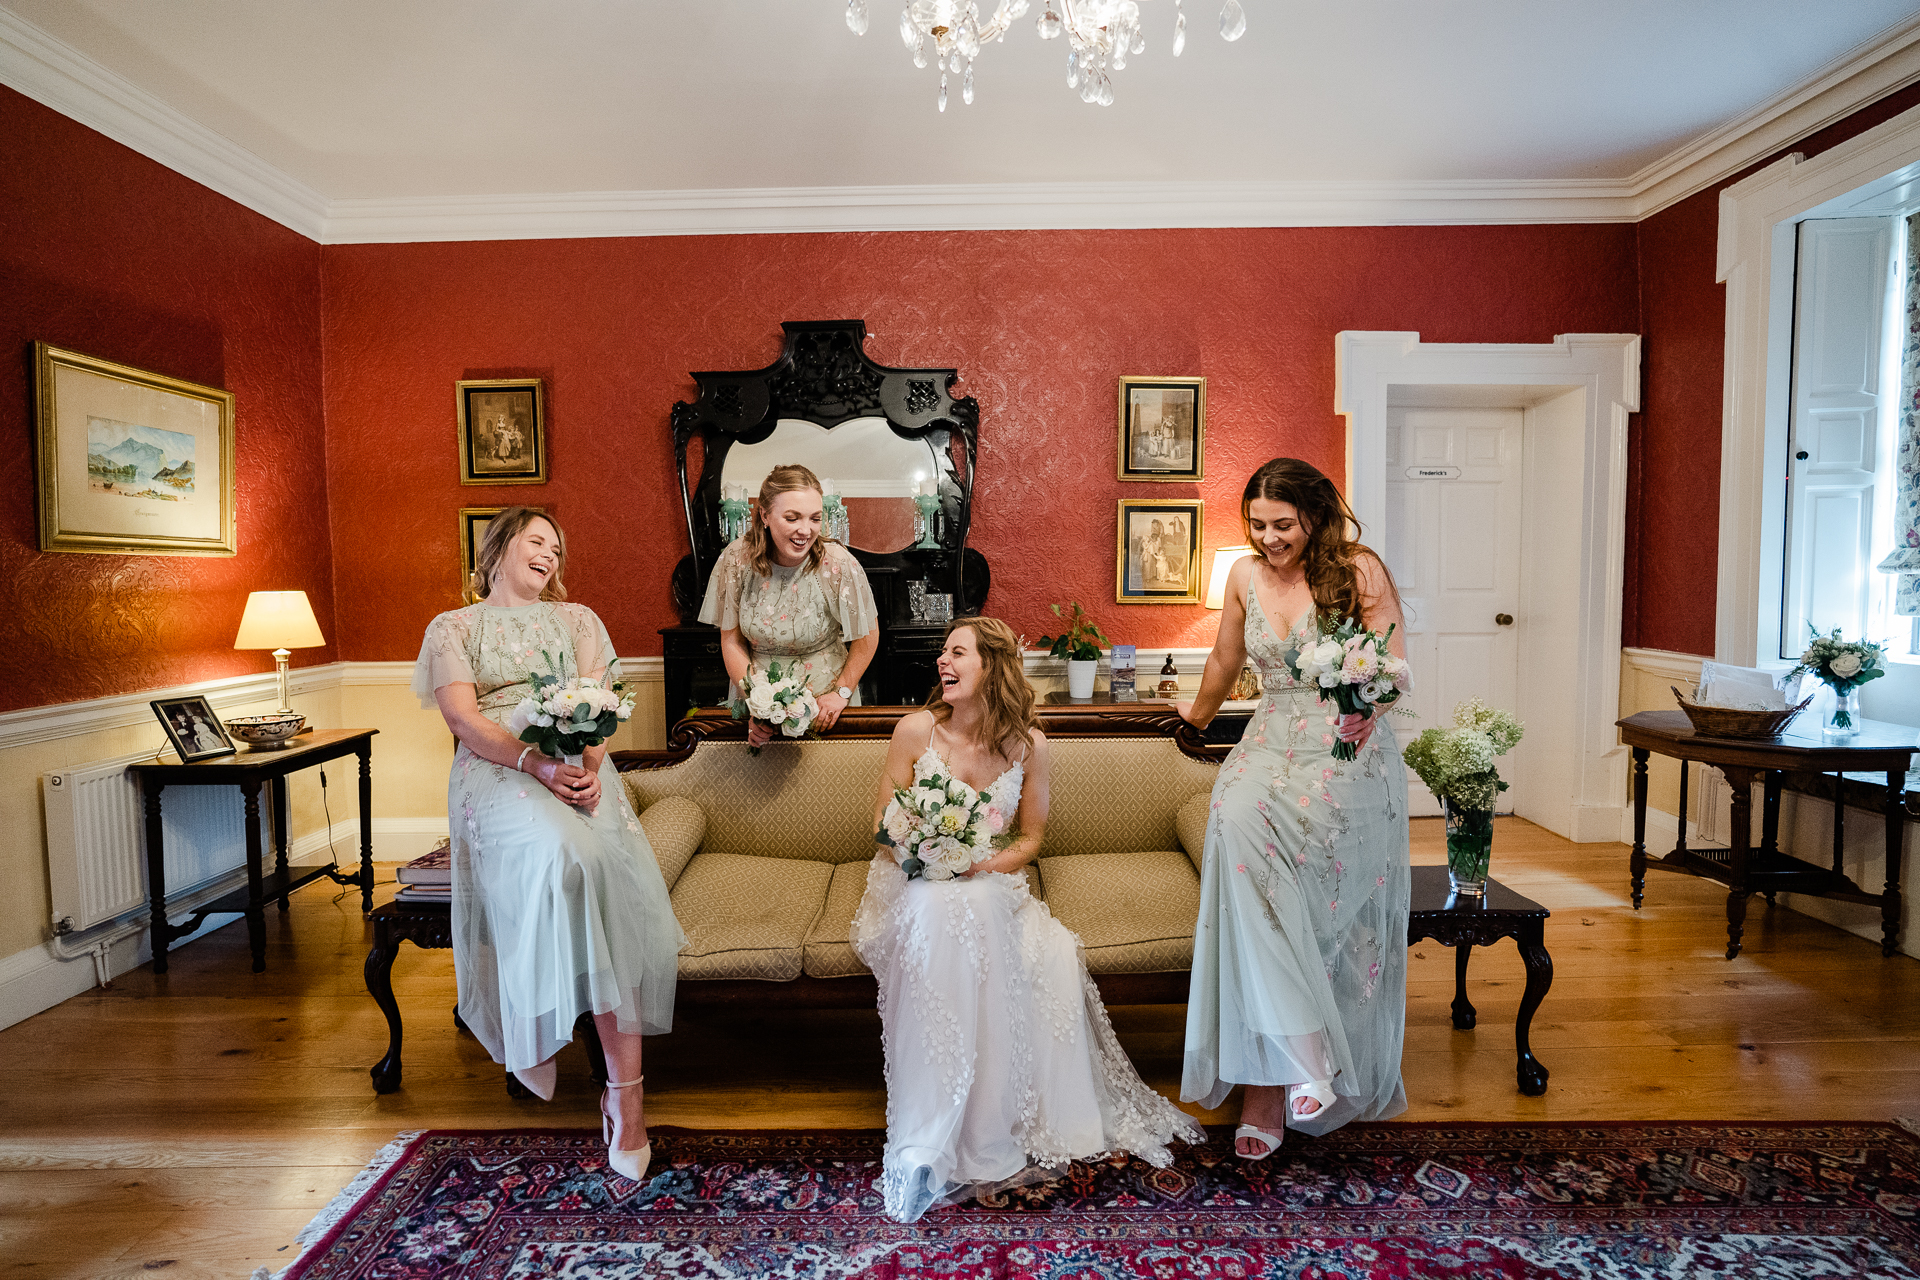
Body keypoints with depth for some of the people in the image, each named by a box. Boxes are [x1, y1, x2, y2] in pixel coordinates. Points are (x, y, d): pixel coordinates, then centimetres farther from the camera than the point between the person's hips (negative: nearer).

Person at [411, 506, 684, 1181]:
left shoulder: (577, 618, 23)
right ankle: (531, 1034, -19)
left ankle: (624, 1088, -27)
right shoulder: (452, 627, 17)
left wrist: (588, 766, -13)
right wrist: (536, 763, -19)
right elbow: (463, 717, -1)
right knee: (558, 851, -37)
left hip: (577, 766, 2)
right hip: (497, 770, -2)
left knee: (615, 875, -28)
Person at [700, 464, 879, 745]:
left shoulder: (838, 565, -20)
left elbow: (867, 637, -5)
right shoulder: (736, 559, -13)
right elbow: (731, 641, -2)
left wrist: (841, 693, -5)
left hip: (823, 706, -1)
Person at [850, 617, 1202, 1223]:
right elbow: (883, 821, 2)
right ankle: (930, 1145, -25)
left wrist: (989, 863, -14)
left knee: (1053, 957, -27)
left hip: (989, 888, 2)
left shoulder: (1028, 745, -2)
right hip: (916, 887, -1)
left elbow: (1031, 836, 7)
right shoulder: (916, 729, -5)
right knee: (943, 910, -35)